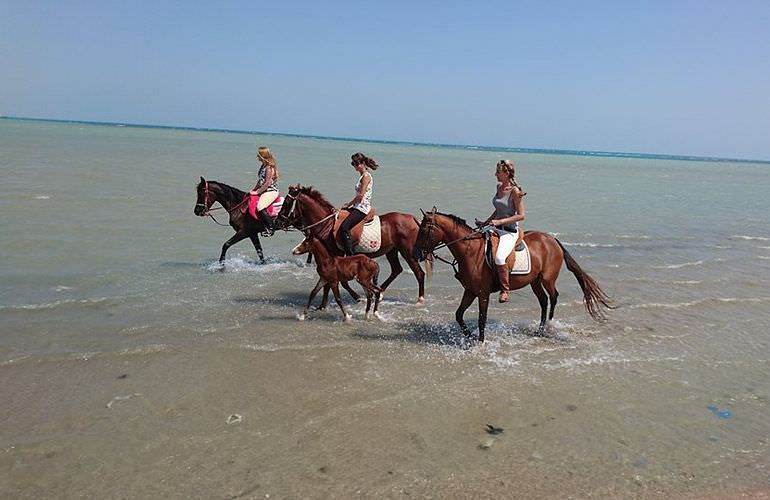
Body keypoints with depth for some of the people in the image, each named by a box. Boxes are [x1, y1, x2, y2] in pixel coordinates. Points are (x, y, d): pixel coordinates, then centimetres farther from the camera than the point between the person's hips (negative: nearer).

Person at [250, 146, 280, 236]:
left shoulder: (269, 168, -16)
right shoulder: (263, 166, 13)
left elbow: (267, 183, -20)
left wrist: (257, 192, -15)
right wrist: (253, 190, 12)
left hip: (271, 192, -11)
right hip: (264, 191, 11)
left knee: (260, 207, -28)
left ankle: (270, 228, -19)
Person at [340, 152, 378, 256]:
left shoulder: (366, 176, -11)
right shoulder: (363, 175, 19)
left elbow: (361, 195, -18)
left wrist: (348, 204, -9)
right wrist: (349, 204, 14)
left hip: (362, 208, -11)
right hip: (358, 207, 11)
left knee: (344, 227, -26)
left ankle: (350, 256, -28)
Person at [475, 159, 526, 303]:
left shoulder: (515, 191, -15)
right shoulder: (499, 187, 9)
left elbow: (521, 215, -16)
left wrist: (500, 221, -20)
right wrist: (485, 222, 13)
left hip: (510, 232, -9)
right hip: (497, 228, 9)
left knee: (499, 258, -31)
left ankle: (505, 290, -12)